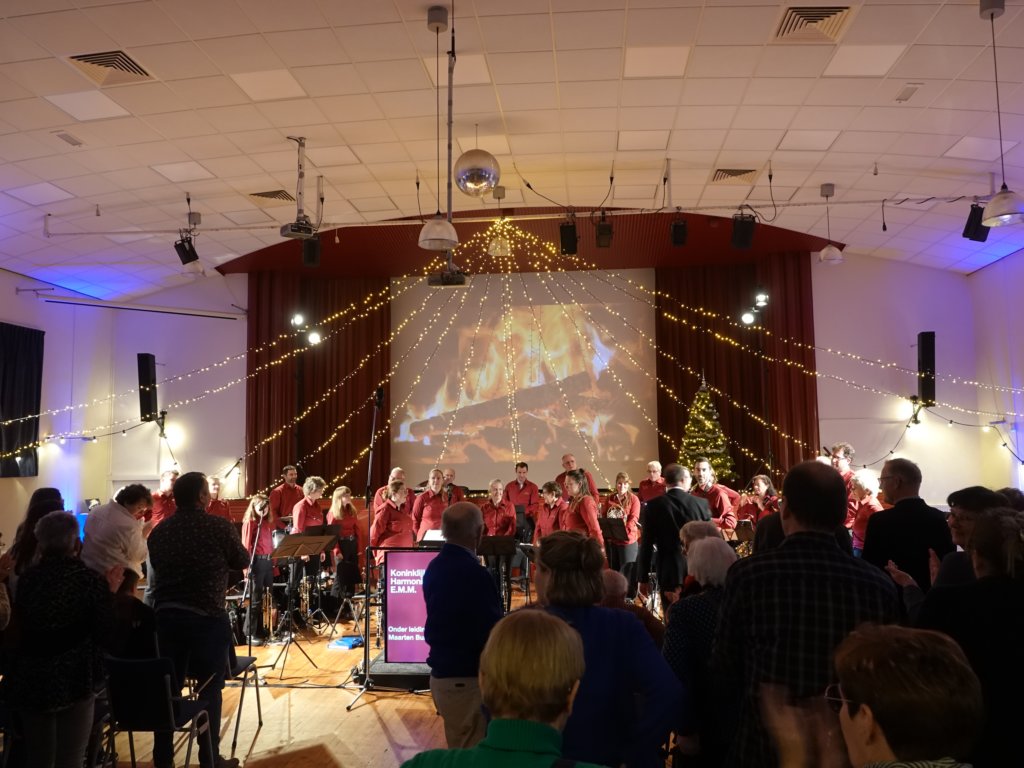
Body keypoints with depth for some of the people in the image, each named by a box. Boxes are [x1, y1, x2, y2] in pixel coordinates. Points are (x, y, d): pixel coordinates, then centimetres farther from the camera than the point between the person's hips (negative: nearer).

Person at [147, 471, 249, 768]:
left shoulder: (159, 531, 4)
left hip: (166, 614, 5)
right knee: (210, 688, 9)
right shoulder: (220, 527, -11)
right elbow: (242, 562, 2)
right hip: (208, 617, -4)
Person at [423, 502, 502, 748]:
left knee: (458, 751, 23)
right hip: (467, 678, -9)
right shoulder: (474, 573, -24)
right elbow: (493, 634, -23)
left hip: (441, 672, 9)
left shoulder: (434, 567, 3)